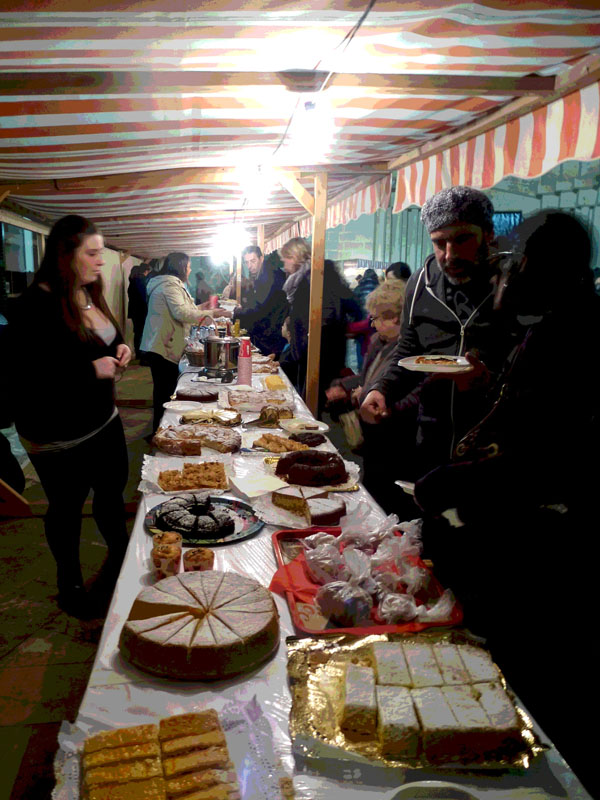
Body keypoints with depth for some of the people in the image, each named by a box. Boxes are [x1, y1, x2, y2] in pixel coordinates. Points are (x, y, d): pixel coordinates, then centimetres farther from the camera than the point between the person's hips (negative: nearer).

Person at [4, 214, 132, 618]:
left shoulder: (91, 295, 4)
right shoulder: (38, 306, -23)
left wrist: (119, 351, -2)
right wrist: (91, 370, -28)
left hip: (103, 421, 8)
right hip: (59, 438, -7)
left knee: (113, 493, 20)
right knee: (67, 509, 12)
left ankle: (119, 558, 44)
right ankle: (70, 585, 34)